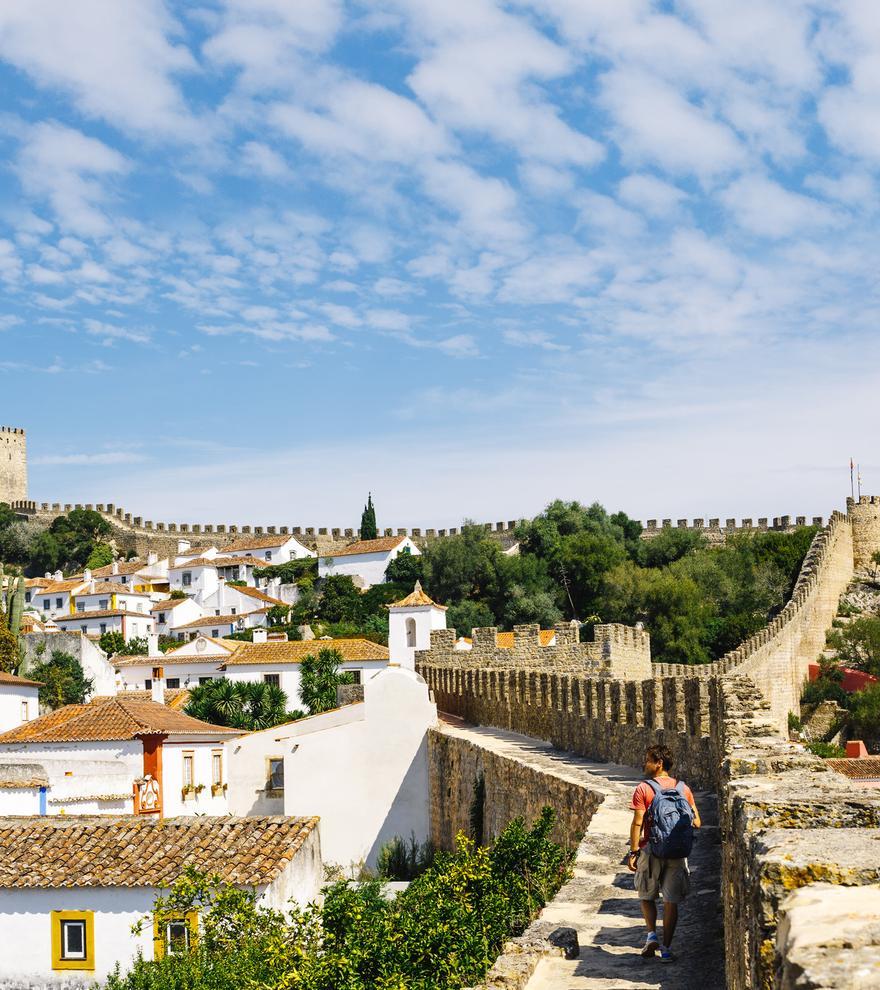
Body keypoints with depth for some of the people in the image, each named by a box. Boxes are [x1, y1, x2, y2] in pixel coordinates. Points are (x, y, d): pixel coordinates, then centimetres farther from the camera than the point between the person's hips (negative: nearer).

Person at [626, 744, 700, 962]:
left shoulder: (644, 789, -9)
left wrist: (633, 852, -9)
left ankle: (652, 934, 1)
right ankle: (666, 948, 8)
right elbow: (696, 823, 4)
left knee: (647, 896, 17)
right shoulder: (683, 788, 3)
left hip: (650, 850, -3)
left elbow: (637, 823, -13)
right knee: (671, 901, 8)